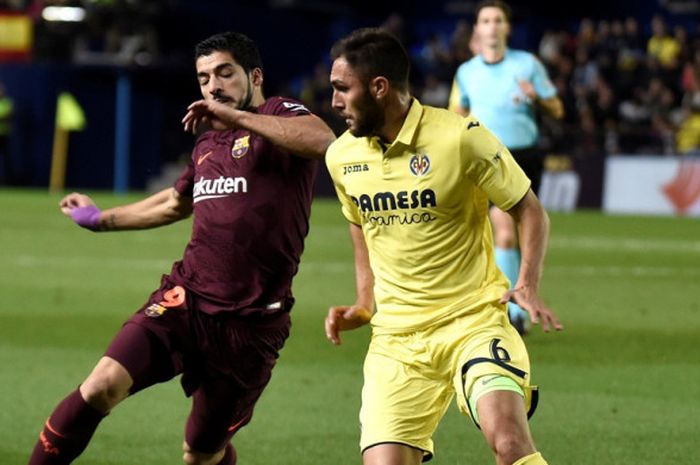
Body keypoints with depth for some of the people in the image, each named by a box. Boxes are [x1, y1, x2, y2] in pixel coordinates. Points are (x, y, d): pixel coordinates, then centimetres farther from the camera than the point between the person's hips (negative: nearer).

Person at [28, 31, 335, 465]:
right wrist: (102, 219, 46)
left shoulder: (279, 117, -4)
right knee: (103, 385, -19)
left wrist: (235, 116, -25)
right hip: (186, 299, 5)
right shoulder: (207, 145, 17)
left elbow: (322, 140, -29)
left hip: (250, 323, -5)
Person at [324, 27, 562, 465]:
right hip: (395, 337, 4)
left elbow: (530, 211, -2)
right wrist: (363, 307, 13)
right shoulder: (342, 156, 5)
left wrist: (528, 286, -16)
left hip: (474, 319, -4)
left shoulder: (461, 137, -11)